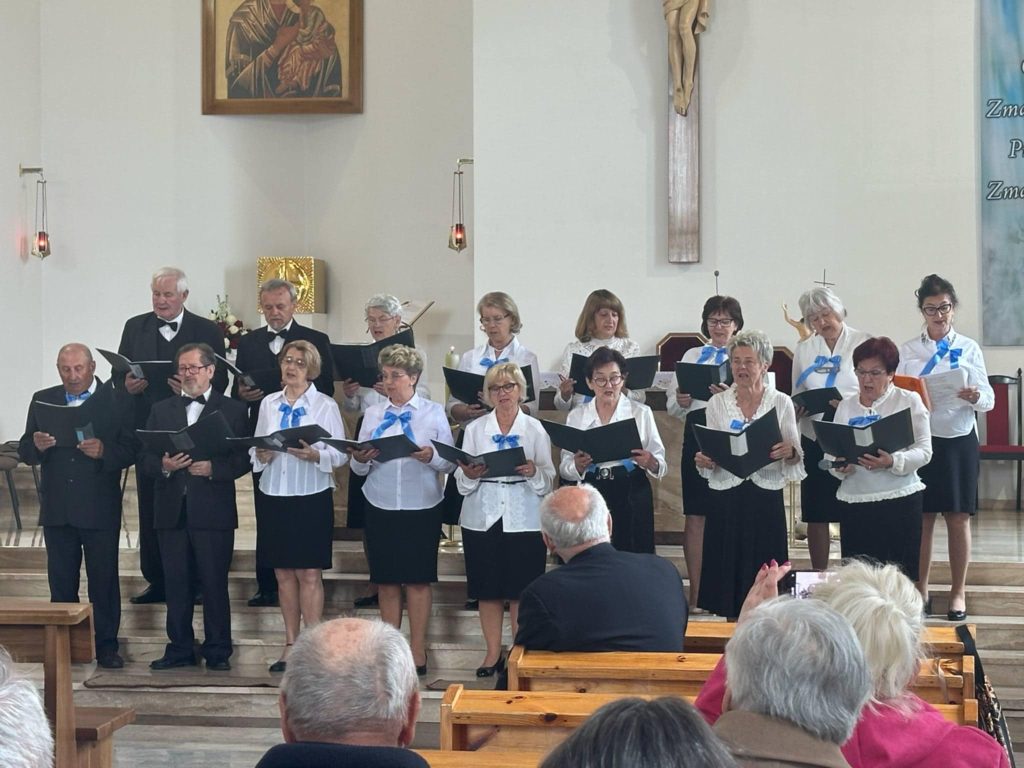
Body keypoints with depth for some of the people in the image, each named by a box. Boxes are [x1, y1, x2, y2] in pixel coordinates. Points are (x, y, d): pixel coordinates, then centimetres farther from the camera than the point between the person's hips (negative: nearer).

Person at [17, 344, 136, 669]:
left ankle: (106, 645, 10)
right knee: (61, 581, 10)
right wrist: (37, 446, -18)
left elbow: (130, 450, -7)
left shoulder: (117, 402, -1)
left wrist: (104, 451, -26)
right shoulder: (42, 400, 9)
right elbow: (24, 452, 4)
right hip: (57, 508, 3)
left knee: (104, 580, 2)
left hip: (100, 508, -3)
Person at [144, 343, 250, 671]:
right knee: (176, 583, 7)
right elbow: (147, 461, 9)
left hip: (214, 511, -3)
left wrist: (213, 468, -16)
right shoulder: (161, 410, 14)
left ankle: (218, 651, 9)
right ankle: (179, 649, 16)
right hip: (172, 511, 3)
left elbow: (243, 460, -1)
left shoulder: (233, 410, 5)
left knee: (215, 583, 1)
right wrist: (163, 466, -12)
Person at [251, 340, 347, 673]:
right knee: (283, 573, 8)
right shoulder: (268, 404, 11)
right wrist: (261, 455, -9)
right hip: (274, 496, 4)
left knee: (309, 574, -4)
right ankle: (291, 645, 17)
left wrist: (315, 455, -22)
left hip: (312, 497, -4)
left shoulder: (326, 406, 0)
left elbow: (340, 454, -4)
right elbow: (255, 449, 13)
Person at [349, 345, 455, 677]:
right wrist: (359, 459, -15)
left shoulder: (434, 413, 3)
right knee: (386, 580, 6)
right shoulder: (373, 414, 9)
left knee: (418, 580, 2)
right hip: (380, 508, 2)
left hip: (422, 508, -2)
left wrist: (431, 457, -22)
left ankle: (417, 650, 10)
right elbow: (359, 468, 7)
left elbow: (450, 463, -2)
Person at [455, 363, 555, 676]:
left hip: (524, 520, -2)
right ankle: (493, 654, 15)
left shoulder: (535, 429, 5)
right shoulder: (474, 429, 9)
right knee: (488, 590, 5)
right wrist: (469, 475, -16)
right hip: (483, 518, 2)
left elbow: (548, 480, -1)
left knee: (521, 591, 0)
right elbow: (462, 482, 6)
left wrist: (533, 472, -21)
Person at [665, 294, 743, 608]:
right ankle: (696, 591, 8)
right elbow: (671, 406, 13)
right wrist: (679, 402, -10)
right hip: (697, 434, 2)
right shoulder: (692, 356, 16)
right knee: (696, 515, 2)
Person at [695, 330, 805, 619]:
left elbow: (796, 457, 3)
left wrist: (789, 452, -19)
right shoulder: (717, 403, 8)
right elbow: (708, 456, 12)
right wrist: (704, 461, -11)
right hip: (727, 499, 1)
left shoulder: (781, 403, 5)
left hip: (766, 498, -1)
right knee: (728, 570, 1)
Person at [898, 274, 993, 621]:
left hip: (959, 440, 0)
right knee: (922, 518, 5)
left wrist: (976, 397, -24)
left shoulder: (969, 348, 2)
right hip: (919, 440, 1)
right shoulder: (908, 350, 4)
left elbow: (988, 400, -3)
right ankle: (920, 590, 17)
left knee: (958, 518, 4)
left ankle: (958, 592, 15)